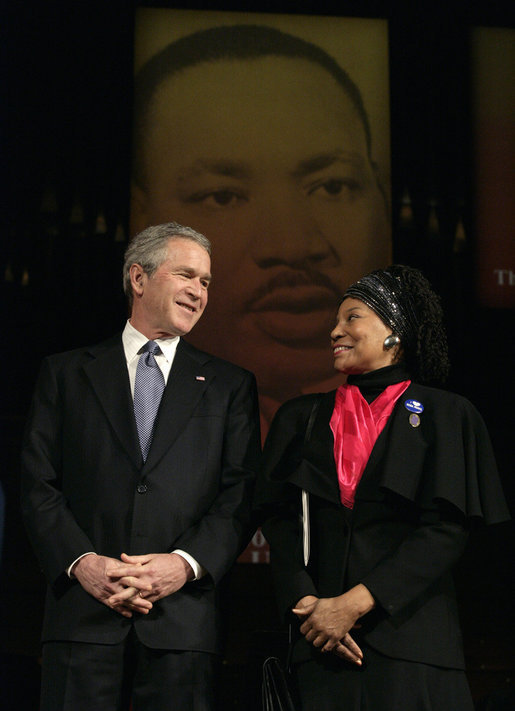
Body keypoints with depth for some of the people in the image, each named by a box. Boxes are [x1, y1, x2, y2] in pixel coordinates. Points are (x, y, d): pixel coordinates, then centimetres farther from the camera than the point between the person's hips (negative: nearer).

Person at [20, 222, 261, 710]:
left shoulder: (230, 386, 12)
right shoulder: (66, 373, 11)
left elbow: (241, 496, 4)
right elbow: (38, 485, 4)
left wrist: (186, 562, -11)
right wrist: (81, 561, -11)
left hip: (183, 620, 0)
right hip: (83, 616, 0)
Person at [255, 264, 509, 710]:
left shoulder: (444, 415, 4)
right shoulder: (302, 418, 14)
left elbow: (447, 529, -6)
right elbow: (279, 518, 6)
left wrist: (355, 602, -14)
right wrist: (304, 602, -11)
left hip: (409, 635, -2)